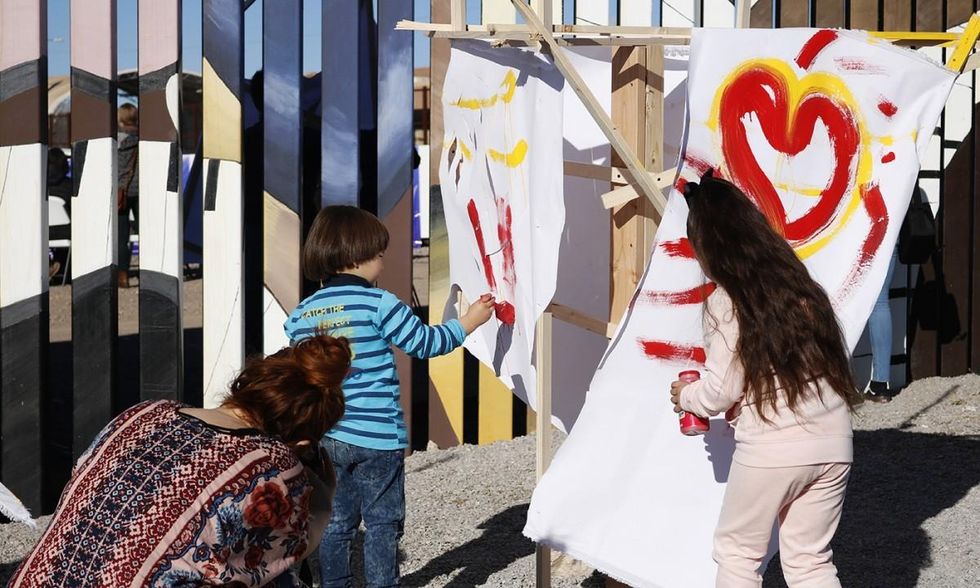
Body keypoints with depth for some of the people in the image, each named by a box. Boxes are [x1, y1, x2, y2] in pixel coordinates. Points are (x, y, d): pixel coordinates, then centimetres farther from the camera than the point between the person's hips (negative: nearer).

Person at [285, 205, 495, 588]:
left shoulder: (302, 314, 4)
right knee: (381, 524, 5)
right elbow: (423, 342, -6)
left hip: (325, 438, 5)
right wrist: (468, 322, 6)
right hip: (377, 438, -5)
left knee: (336, 522, 15)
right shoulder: (377, 304, -13)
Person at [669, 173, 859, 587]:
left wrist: (685, 395, 15)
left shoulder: (726, 302, -7)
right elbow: (837, 362, 15)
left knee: (736, 550, 13)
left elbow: (720, 392, -8)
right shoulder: (801, 285, 12)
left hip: (771, 448, -6)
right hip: (832, 444, 6)